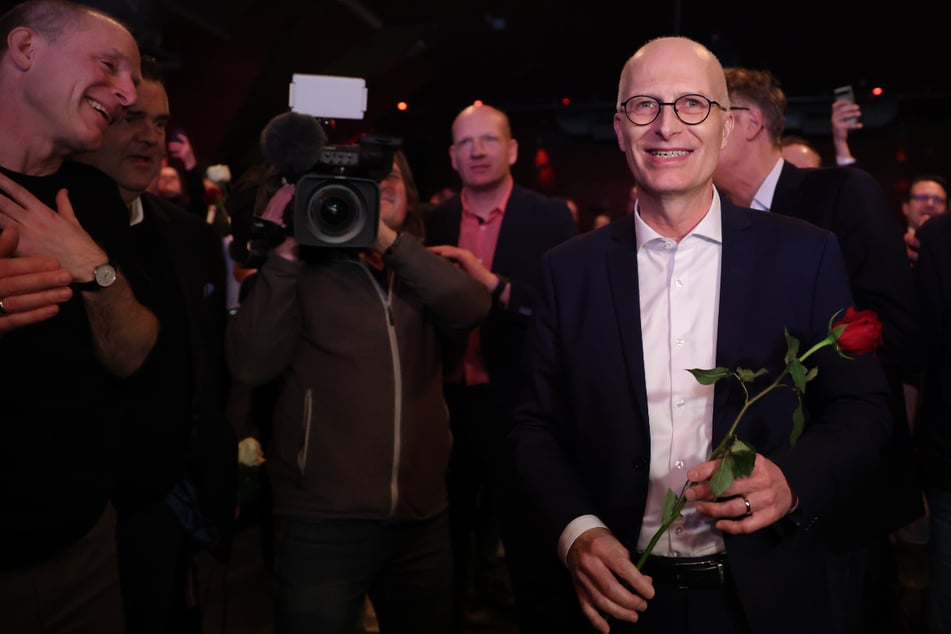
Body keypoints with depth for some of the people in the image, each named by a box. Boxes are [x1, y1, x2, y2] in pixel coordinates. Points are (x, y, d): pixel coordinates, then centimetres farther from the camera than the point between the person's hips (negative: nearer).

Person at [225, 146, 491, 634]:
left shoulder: (422, 272, 10)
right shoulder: (305, 269, 0)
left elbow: (473, 307, -11)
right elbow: (251, 365, -12)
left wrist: (387, 239, -17)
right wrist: (284, 252, -15)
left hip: (423, 519, 4)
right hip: (323, 521, -4)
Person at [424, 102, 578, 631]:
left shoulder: (550, 217, -6)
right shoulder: (435, 222, 5)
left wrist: (495, 284, -25)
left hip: (520, 404, -3)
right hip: (449, 401, 4)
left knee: (524, 529, 13)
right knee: (450, 525, 19)